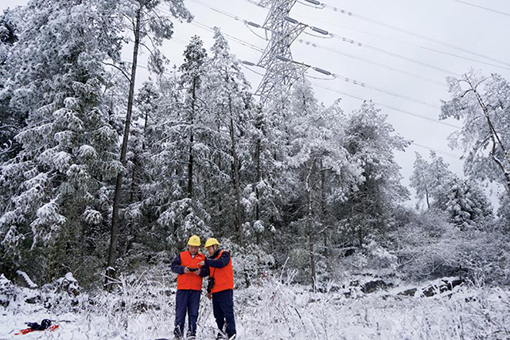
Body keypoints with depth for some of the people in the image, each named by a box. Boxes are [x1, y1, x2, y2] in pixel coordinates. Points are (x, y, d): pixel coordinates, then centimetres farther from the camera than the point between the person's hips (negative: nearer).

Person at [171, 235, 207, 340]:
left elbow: (207, 271, 7)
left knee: (193, 312, 2)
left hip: (196, 289, 1)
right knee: (180, 310, 1)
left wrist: (201, 271, -13)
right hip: (182, 288, -1)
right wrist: (183, 269, -15)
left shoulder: (203, 257, 12)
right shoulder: (181, 255, 10)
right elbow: (173, 266, 1)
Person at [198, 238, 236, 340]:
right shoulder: (212, 259, 20)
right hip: (215, 291, 8)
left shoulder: (224, 255, -2)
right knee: (218, 314, 9)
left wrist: (206, 262, -23)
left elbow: (220, 263, -26)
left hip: (225, 290, -8)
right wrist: (209, 290, 21)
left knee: (228, 312, -7)